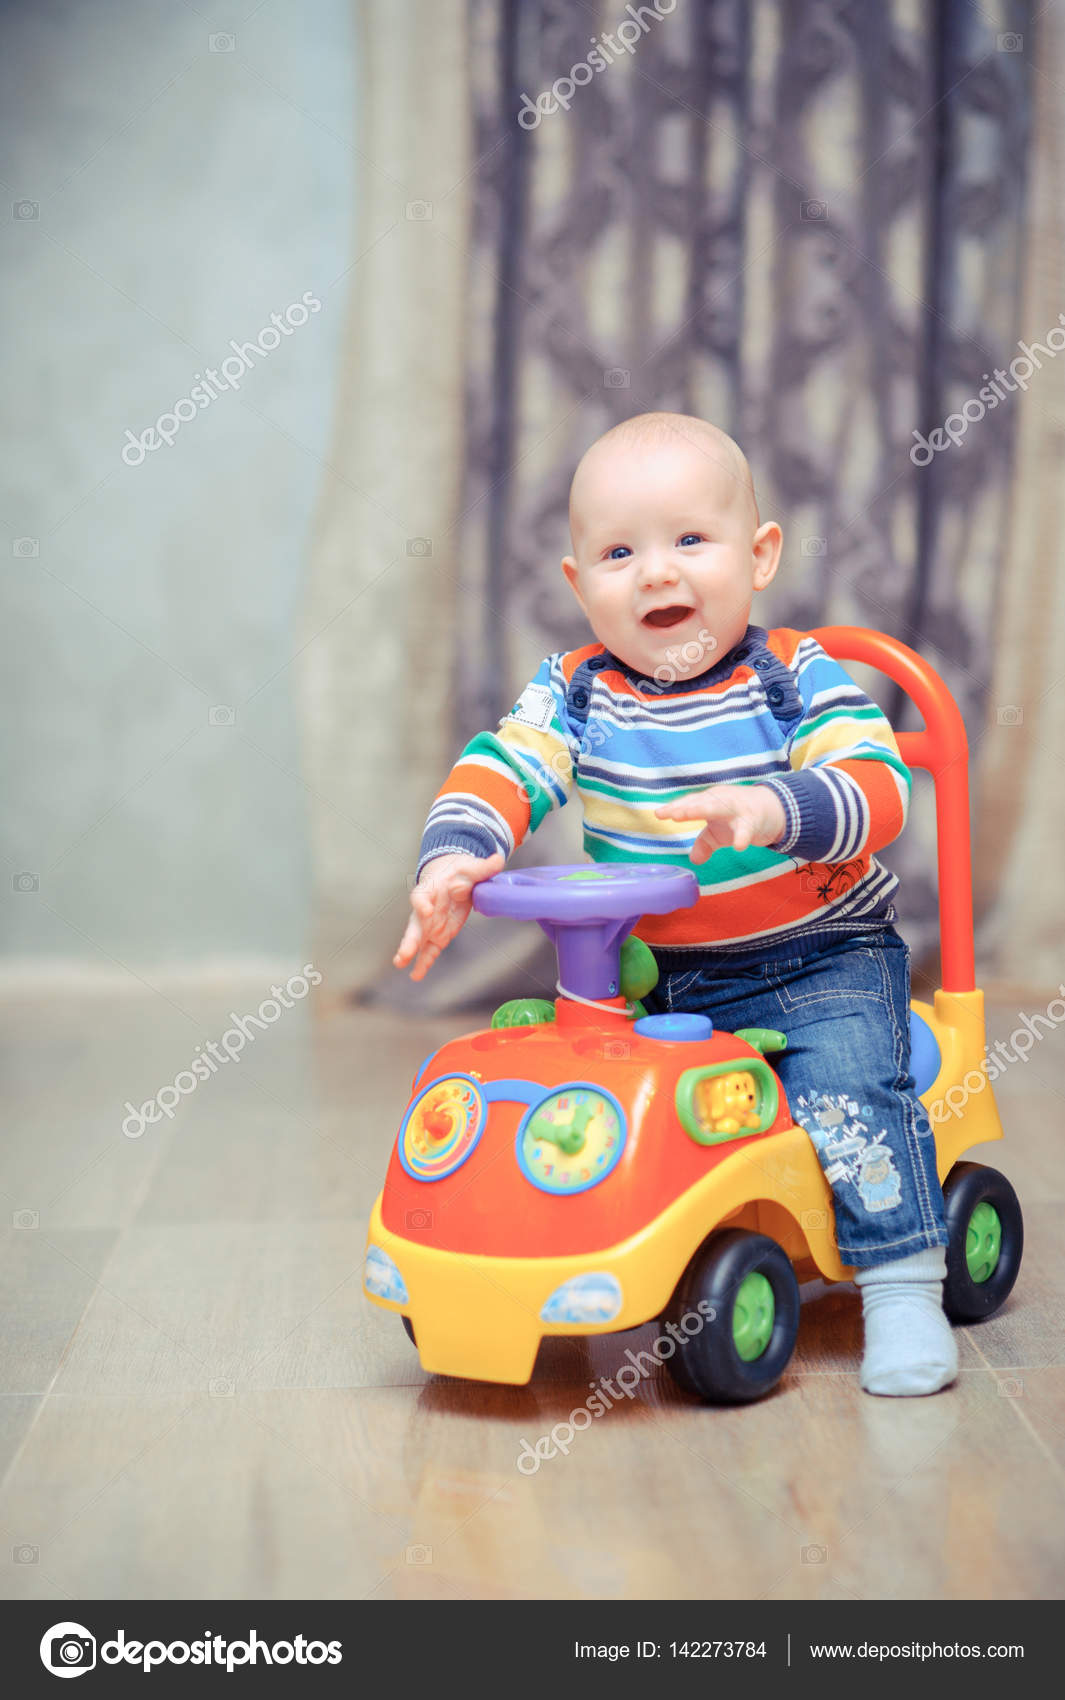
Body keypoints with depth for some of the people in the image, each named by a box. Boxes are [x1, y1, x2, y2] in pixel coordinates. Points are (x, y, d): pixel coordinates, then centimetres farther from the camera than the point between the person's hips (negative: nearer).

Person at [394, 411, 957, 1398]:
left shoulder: (795, 678, -10)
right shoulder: (576, 695, -1)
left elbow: (878, 789, -22)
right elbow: (495, 772, -10)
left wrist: (775, 810, -42)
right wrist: (456, 857, -31)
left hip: (821, 959, -3)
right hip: (654, 973, 4)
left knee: (847, 1085, -25)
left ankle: (902, 1286, -9)